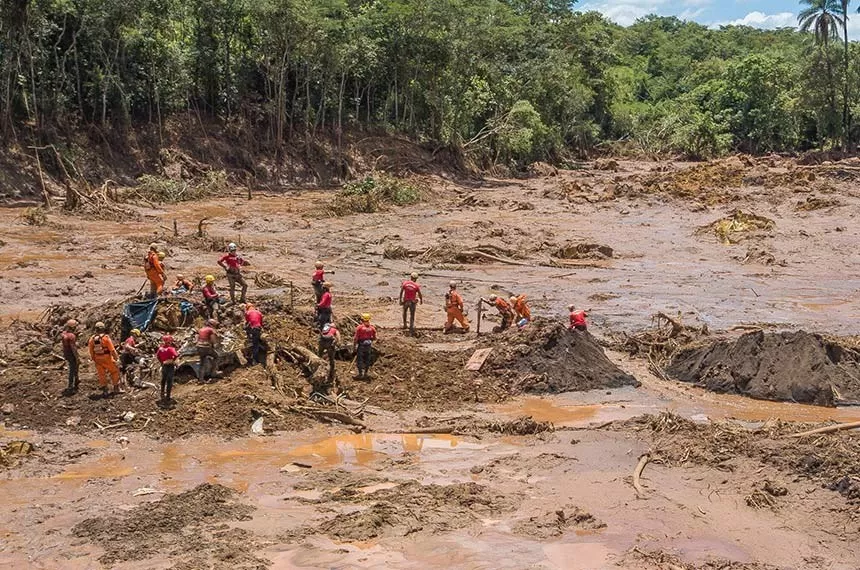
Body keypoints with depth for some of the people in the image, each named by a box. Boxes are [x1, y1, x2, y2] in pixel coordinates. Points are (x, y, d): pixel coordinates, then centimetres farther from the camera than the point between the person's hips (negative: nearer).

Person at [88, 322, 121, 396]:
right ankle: (116, 388, 14)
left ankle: (104, 390, 15)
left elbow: (91, 351, 6)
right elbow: (112, 349, -15)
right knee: (114, 372, 11)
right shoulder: (105, 337, -16)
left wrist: (93, 359, 18)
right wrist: (116, 357, -2)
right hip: (107, 359, -4)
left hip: (98, 359, 4)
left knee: (101, 375, 13)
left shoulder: (92, 339, -1)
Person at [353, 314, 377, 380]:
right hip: (368, 345, 4)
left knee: (359, 359, 5)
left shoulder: (359, 327, -12)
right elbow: (374, 338, 6)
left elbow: (356, 338, -11)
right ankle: (365, 373, 18)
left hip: (361, 345, -4)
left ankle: (360, 374, 3)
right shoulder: (372, 328, 0)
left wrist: (354, 345, -2)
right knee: (367, 359, 14)